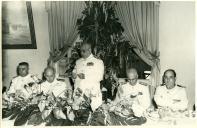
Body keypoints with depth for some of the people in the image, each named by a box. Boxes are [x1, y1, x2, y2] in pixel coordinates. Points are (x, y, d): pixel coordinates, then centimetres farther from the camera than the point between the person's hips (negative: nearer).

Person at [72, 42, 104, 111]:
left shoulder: (98, 62, 4)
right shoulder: (78, 61, 20)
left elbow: (99, 77, -6)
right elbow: (74, 73, 23)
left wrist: (85, 76, -14)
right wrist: (74, 75, -1)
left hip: (91, 92, -4)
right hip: (78, 92, 4)